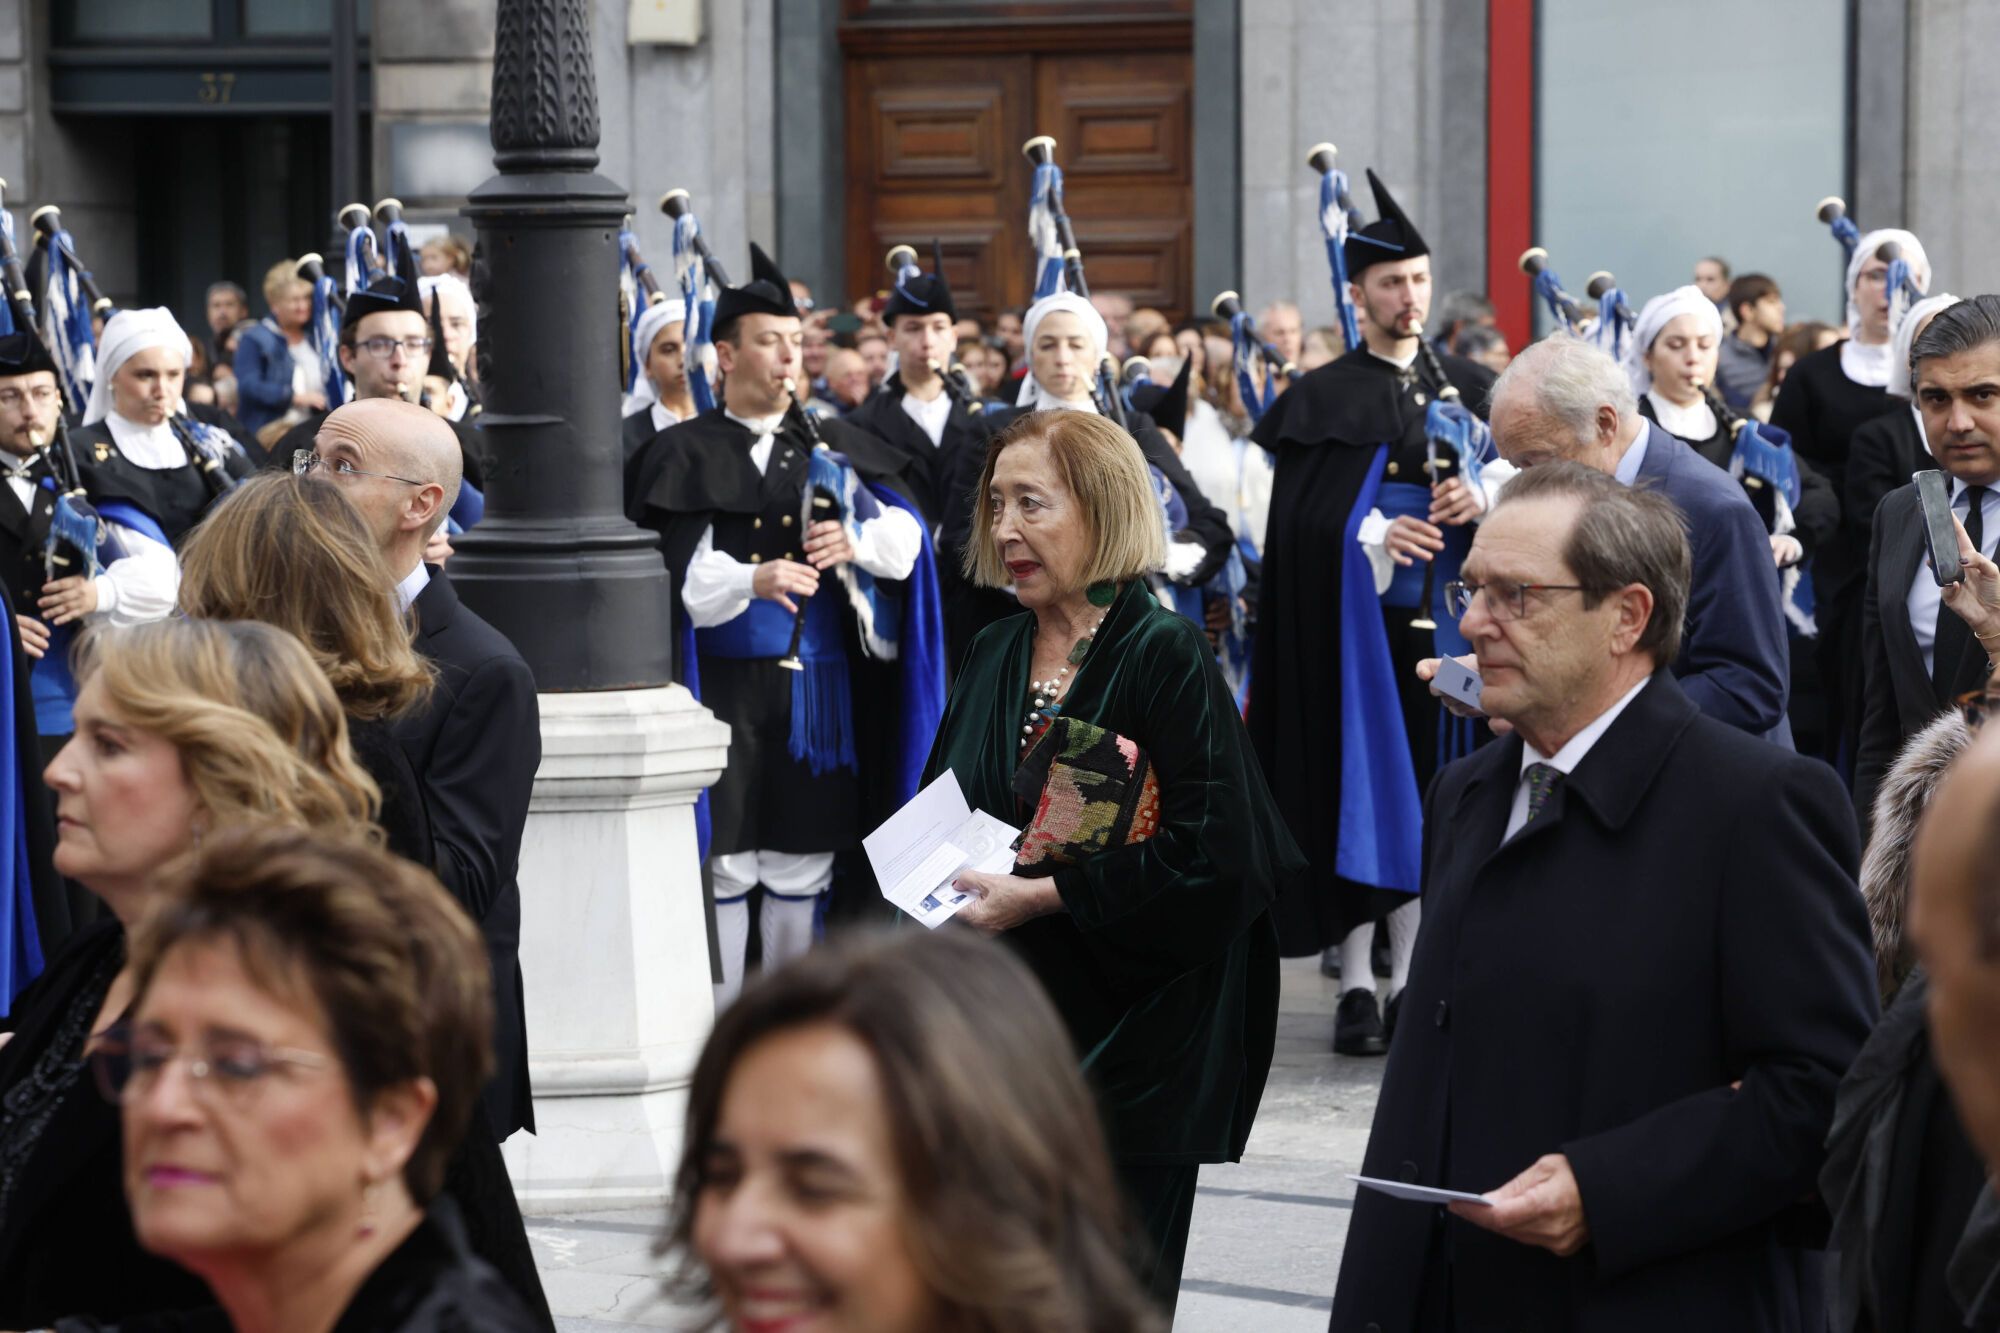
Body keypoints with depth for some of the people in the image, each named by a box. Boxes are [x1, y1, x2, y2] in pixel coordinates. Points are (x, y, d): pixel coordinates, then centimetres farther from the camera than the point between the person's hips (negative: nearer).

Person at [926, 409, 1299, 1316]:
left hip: (1129, 1042, -6)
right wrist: (939, 873, -7)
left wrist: (1044, 894, -19)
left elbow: (1210, 851, -18)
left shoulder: (1166, 653, -10)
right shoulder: (995, 654, 10)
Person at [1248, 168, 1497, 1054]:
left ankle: (1415, 974, 9)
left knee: (1430, 782, 3)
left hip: (1444, 621, 2)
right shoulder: (1320, 400, 3)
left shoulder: (1472, 388, 11)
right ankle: (1356, 982, 2)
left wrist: (1482, 501, -14)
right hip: (1351, 625, -2)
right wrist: (1374, 532, -21)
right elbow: (1300, 520, -6)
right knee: (1356, 783, -2)